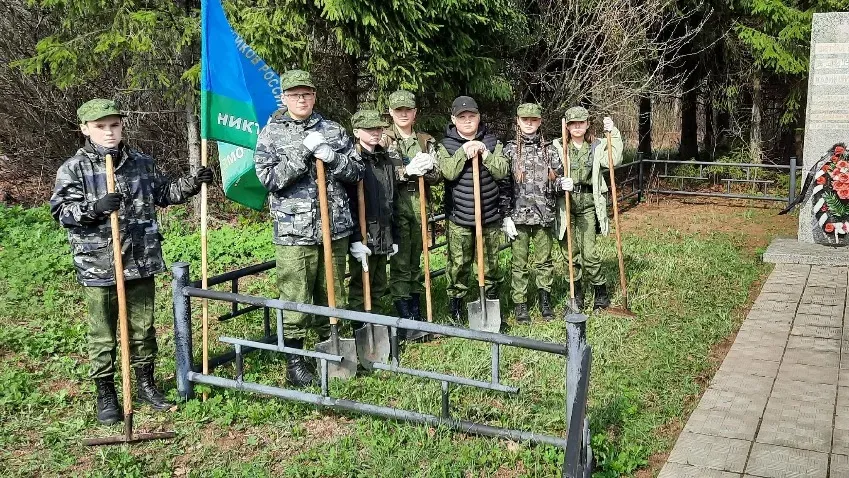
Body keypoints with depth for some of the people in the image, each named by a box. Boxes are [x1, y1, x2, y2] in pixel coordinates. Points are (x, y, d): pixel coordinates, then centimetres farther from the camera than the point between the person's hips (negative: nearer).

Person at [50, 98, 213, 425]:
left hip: (140, 262, 3)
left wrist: (193, 183, 5)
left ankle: (145, 383, 30)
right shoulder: (74, 169, -5)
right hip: (97, 266, -3)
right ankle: (105, 393, 22)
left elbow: (164, 193, 18)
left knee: (143, 327, 14)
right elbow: (61, 211, -9)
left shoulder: (142, 163, 6)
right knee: (102, 333, 8)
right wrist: (94, 207, -26)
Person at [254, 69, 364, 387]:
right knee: (295, 300, 0)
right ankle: (294, 361, 14)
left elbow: (356, 172, 7)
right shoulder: (271, 134, 2)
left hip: (335, 229, 3)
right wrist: (304, 153, -17)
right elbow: (269, 179, -10)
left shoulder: (332, 130, 10)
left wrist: (331, 157, -11)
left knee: (332, 295, 12)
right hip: (294, 232, -3)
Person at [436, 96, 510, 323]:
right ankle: (455, 302, 17)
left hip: (490, 215, 2)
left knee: (491, 262, 11)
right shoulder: (446, 145, 1)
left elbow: (502, 171, -5)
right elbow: (448, 172, -15)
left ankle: (492, 301, 25)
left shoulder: (492, 142, 6)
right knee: (458, 263, 2)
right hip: (459, 218, -2)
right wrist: (464, 152, -22)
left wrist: (485, 154, -17)